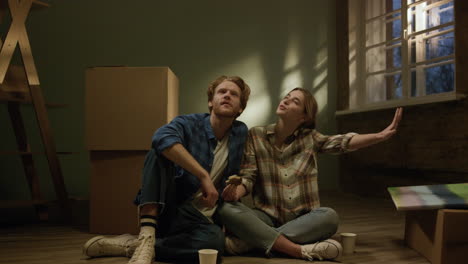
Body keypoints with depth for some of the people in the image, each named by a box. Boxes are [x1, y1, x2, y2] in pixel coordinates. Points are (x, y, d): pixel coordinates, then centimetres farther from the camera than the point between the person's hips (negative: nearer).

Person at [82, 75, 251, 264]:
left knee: (216, 240, -36)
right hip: (165, 208, -1)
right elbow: (162, 137, -31)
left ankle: (130, 245, -22)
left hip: (198, 218, 2)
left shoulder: (240, 133, 6)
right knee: (160, 151, -26)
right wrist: (203, 176, -33)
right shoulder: (189, 123, -6)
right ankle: (146, 236, -36)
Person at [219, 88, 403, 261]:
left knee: (329, 216, -31)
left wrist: (381, 136, -24)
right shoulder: (255, 135, 2)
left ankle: (247, 242, -30)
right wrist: (236, 192, -24)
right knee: (226, 210, -29)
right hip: (267, 218, 0)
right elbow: (248, 177, -1)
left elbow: (344, 142, -9)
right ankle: (302, 251, -33)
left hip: (302, 220, 1)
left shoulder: (310, 138, 5)